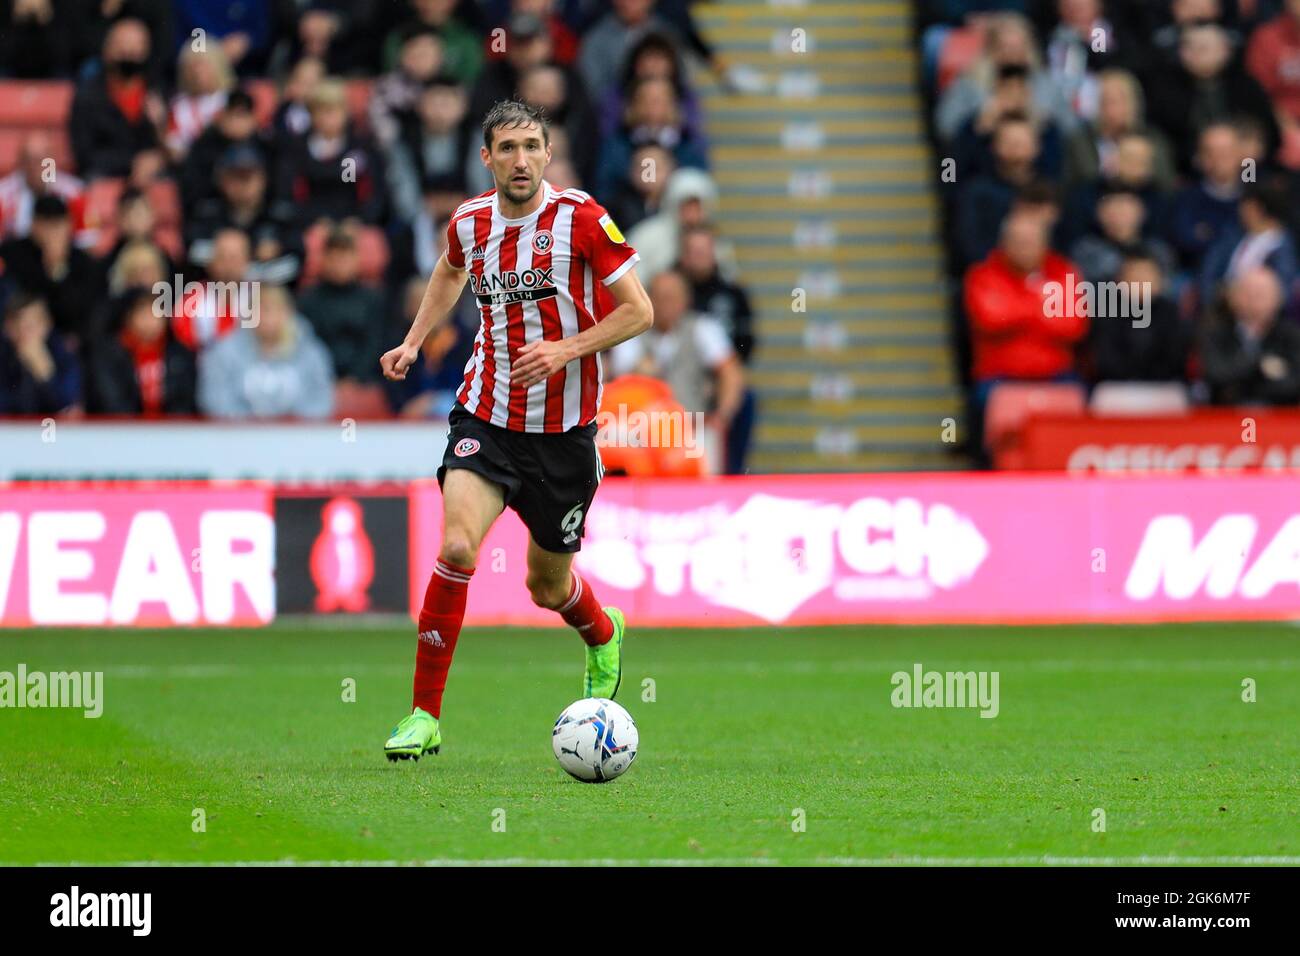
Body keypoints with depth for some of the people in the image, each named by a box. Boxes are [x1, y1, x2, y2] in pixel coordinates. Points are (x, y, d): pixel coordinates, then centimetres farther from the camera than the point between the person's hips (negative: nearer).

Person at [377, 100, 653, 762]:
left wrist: (566, 348, -20)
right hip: (486, 417, 2)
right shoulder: (469, 222, 0)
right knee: (457, 546, -22)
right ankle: (424, 714, -13)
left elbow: (638, 311, -8)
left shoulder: (580, 219, -12)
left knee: (548, 589, 11)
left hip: (563, 429, -1)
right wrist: (415, 340, 14)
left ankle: (603, 636, 49)